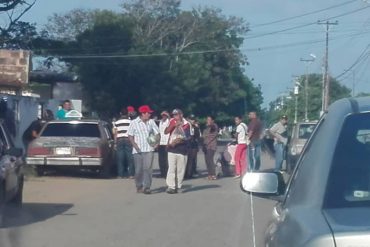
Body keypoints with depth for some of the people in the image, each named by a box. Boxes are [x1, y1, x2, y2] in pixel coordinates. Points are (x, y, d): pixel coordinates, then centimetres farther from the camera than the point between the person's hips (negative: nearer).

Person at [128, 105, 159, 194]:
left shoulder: (151, 122, 8)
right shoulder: (134, 123, 0)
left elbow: (157, 133, 14)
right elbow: (130, 136, 1)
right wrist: (135, 145, -13)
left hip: (149, 149, 1)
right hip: (138, 150, -1)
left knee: (148, 168, -10)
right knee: (139, 170, 3)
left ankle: (147, 187, -11)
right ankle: (139, 187, 19)